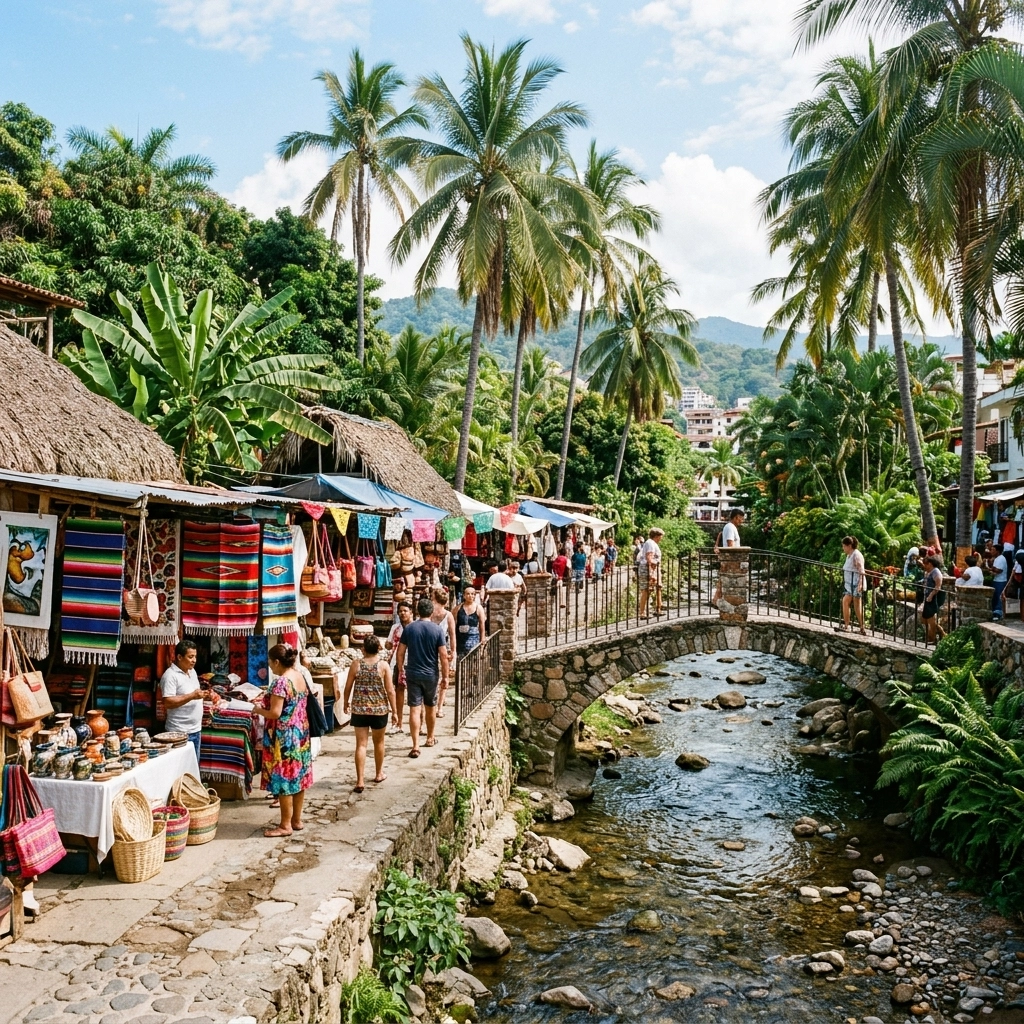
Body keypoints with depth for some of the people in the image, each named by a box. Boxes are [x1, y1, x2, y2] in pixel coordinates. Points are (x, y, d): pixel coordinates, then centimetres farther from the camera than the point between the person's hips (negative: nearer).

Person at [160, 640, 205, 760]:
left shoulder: (192, 671, 12)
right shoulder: (170, 675, -16)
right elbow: (167, 702, -23)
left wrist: (202, 695, 8)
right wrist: (191, 696, -26)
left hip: (196, 729, 9)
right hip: (181, 732, -8)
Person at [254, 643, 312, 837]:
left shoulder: (281, 682, -20)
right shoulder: (300, 677, 7)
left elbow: (275, 713, -23)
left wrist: (258, 710, -4)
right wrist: (270, 699, 18)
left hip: (284, 737, -9)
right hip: (301, 733, 9)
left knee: (284, 779, 0)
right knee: (298, 776, 14)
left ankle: (286, 825, 6)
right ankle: (297, 820, 22)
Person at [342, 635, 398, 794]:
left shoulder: (356, 665, -5)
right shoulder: (384, 665, -8)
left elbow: (348, 687, 1)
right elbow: (390, 690, -8)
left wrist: (346, 703, 19)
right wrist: (394, 711, -1)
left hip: (359, 710, 0)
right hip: (379, 710, 0)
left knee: (361, 745, 2)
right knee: (379, 742, 19)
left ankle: (360, 781, -4)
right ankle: (379, 774, 35)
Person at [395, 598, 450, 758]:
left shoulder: (409, 628, -2)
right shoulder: (437, 630, -7)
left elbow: (401, 652, 1)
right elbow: (444, 656, -8)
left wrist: (401, 670, 13)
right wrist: (445, 676, 1)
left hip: (412, 674, 0)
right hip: (431, 675, 0)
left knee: (415, 710, -2)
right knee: (430, 708, 18)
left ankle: (416, 746, -8)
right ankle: (430, 738, 36)